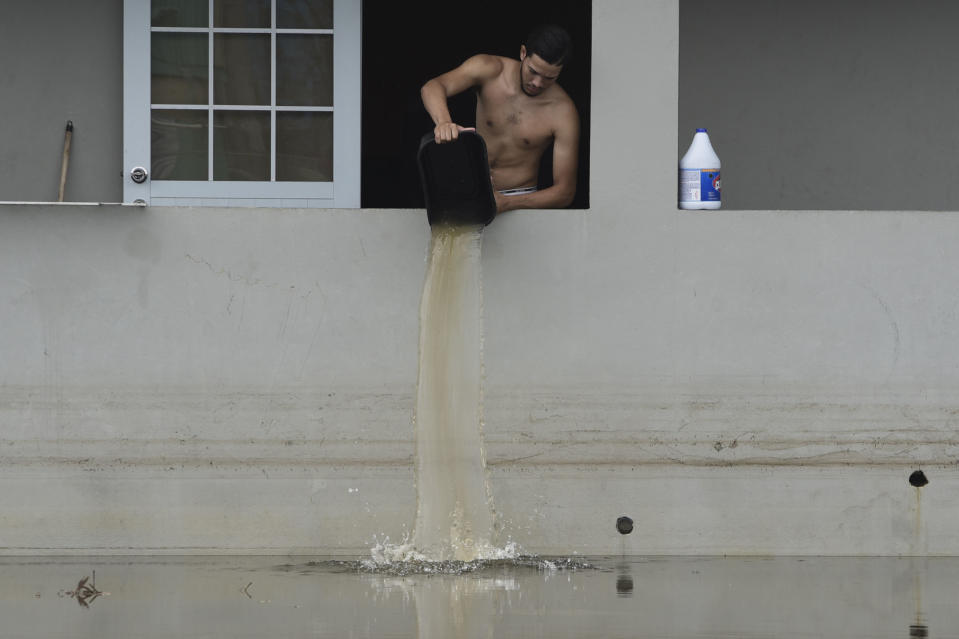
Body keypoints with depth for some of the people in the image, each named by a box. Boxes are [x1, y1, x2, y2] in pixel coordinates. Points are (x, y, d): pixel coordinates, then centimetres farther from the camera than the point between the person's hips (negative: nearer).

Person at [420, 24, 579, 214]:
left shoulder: (563, 112, -13)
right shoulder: (489, 69, -9)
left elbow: (565, 191, -14)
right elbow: (432, 88, -25)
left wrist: (506, 203, -30)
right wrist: (443, 122, -50)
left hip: (519, 198, -3)